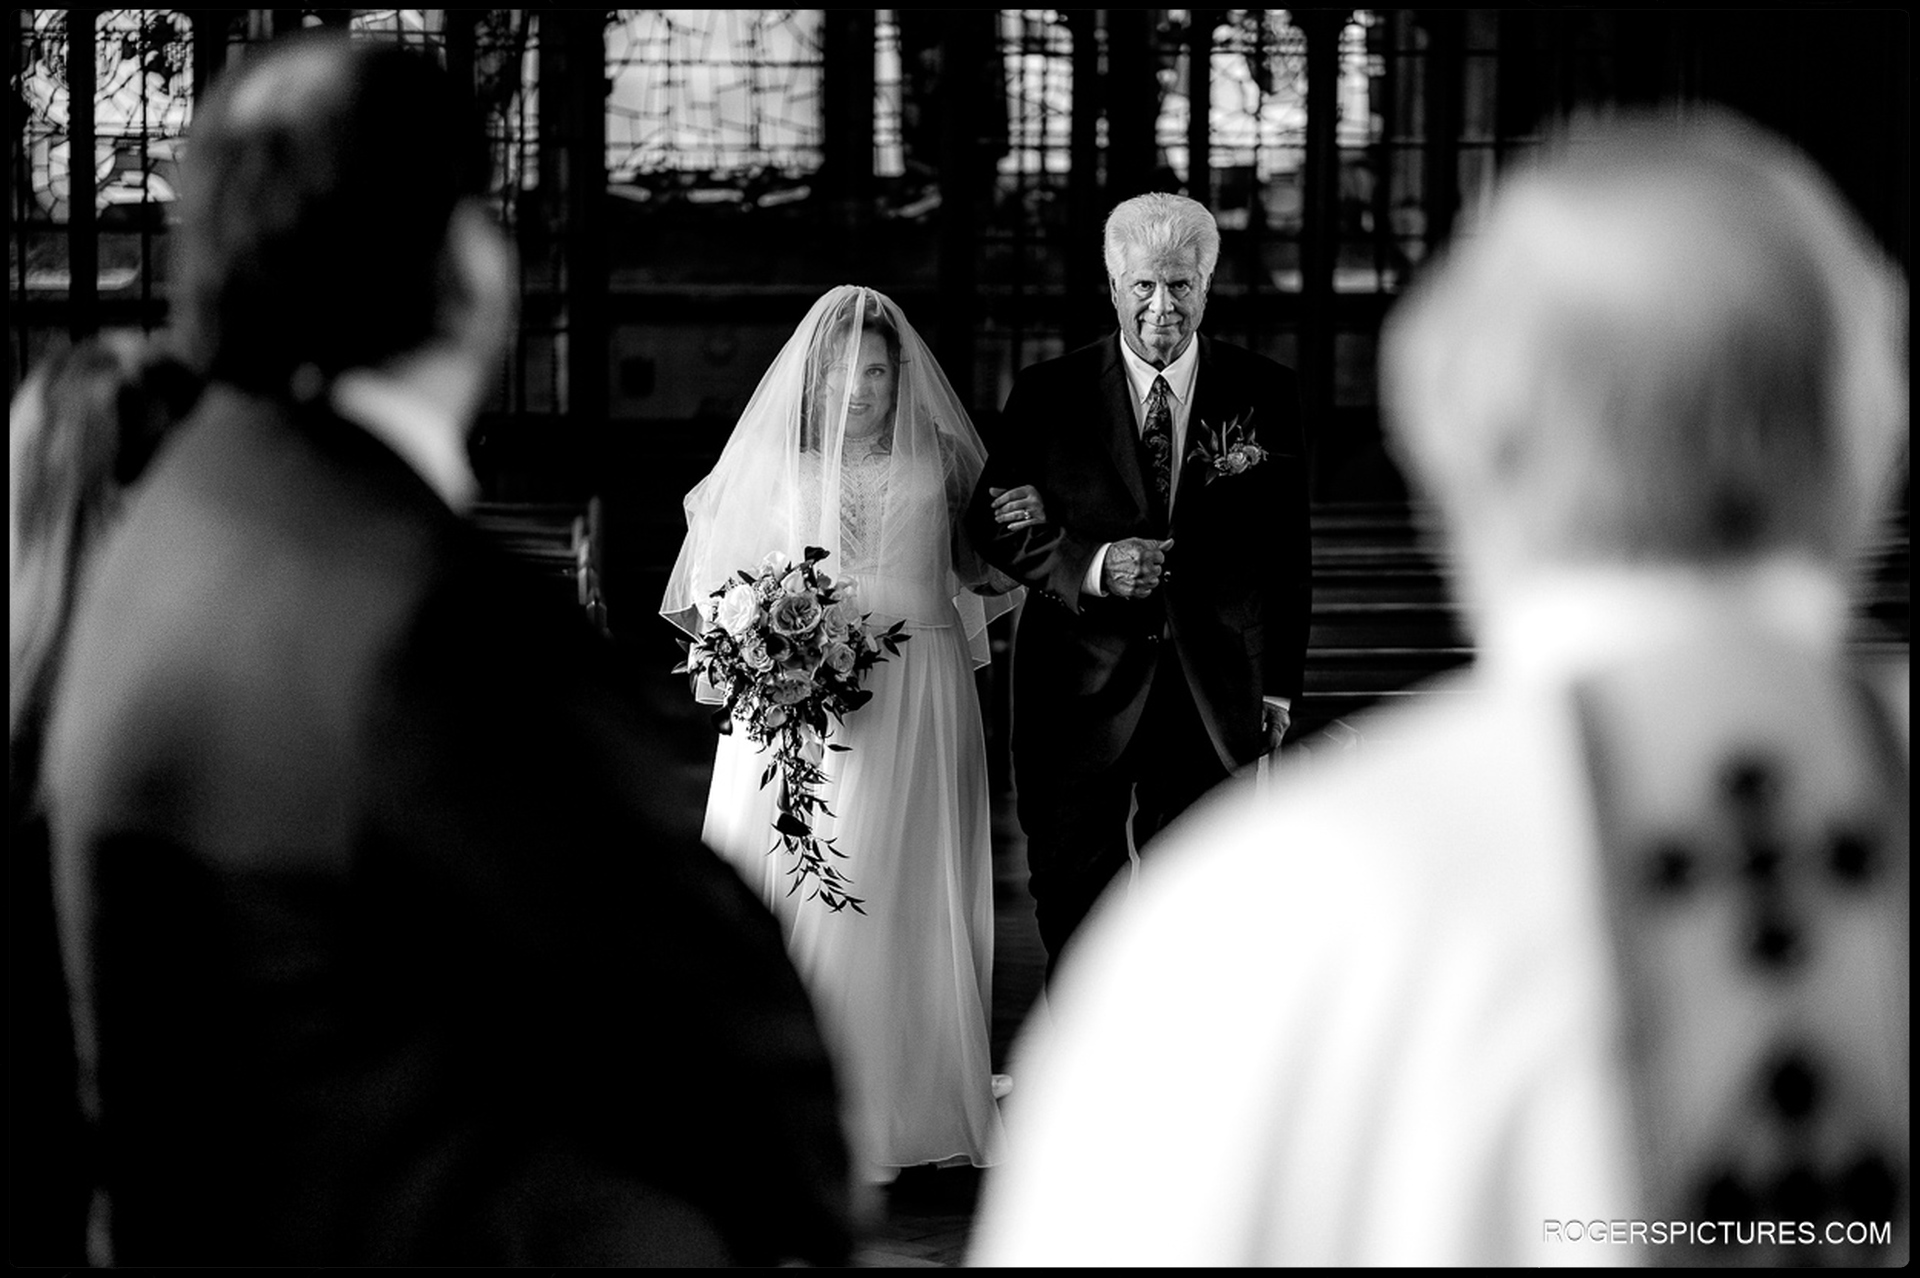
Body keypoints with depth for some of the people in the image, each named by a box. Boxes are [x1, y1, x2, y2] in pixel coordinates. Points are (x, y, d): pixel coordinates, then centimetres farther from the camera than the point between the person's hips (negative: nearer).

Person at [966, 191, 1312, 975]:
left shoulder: (1265, 397, 2)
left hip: (1213, 697, 0)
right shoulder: (1048, 395, 0)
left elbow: (1289, 552, 7)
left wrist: (1279, 686, 6)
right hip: (1083, 696, 0)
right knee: (1072, 905, 7)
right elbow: (996, 524, 0)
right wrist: (1090, 565, -17)